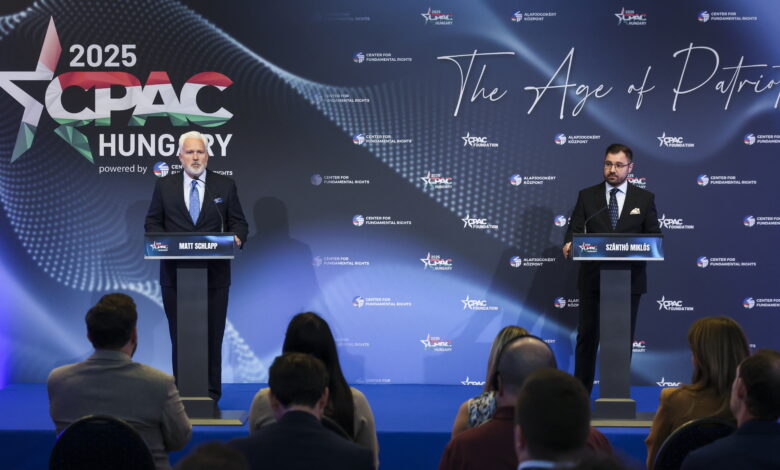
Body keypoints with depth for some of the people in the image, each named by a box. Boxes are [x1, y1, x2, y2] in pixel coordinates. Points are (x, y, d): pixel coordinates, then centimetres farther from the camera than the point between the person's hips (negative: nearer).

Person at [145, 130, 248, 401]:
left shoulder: (225, 186, 6)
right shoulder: (164, 186, 7)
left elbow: (239, 223, 7)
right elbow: (152, 223, 8)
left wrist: (237, 238, -15)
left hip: (215, 274, 0)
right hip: (175, 274, 1)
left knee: (212, 335, 2)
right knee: (179, 335, 5)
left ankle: (211, 393, 9)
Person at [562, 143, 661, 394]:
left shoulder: (645, 199, 5)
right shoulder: (587, 196, 4)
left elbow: (654, 236, 2)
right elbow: (575, 229, -1)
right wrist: (569, 244, -24)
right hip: (593, 278, 0)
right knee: (587, 336, 5)